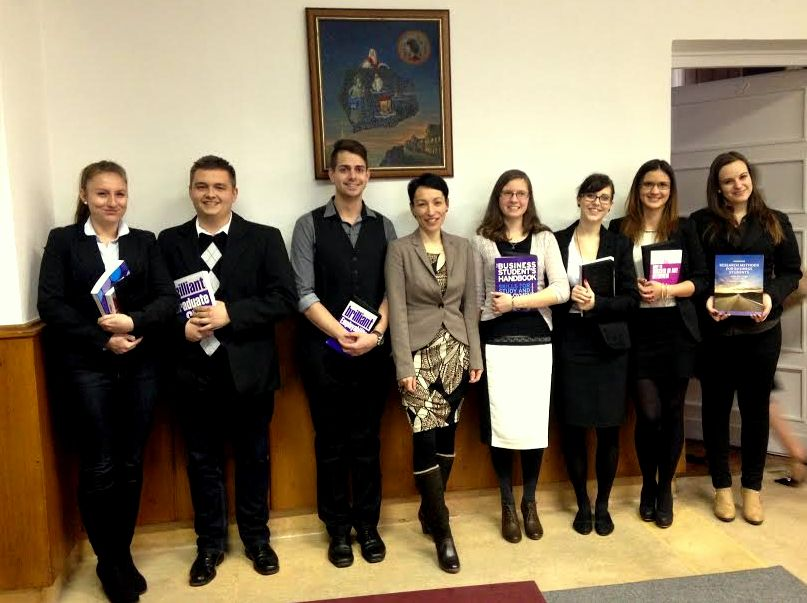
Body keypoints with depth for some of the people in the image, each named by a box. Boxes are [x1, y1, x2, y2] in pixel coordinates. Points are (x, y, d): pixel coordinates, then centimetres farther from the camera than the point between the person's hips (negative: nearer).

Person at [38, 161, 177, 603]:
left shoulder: (144, 242, 10)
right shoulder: (63, 240, 5)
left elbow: (168, 298, 0)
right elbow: (50, 304, -5)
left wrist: (134, 322, -18)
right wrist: (103, 339, -13)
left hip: (139, 366, 2)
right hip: (88, 367, -2)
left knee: (131, 464, 9)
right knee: (99, 467, 4)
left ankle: (124, 555, 27)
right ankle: (107, 562, 22)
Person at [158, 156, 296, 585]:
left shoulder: (264, 239, 0)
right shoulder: (170, 241, 6)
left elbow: (283, 299, -9)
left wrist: (229, 314, -18)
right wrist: (181, 326, -15)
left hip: (249, 369, -1)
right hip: (194, 370, 2)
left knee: (253, 457, 12)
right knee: (202, 460, 12)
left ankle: (256, 538, 31)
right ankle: (210, 544, 30)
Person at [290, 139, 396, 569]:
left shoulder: (383, 226, 8)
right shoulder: (309, 225, -1)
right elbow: (304, 294, -7)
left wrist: (375, 334, -12)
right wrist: (343, 336, -15)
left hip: (373, 349, 2)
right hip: (324, 349, -2)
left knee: (366, 440, 11)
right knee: (331, 442, 9)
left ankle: (368, 525, 27)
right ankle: (338, 529, 25)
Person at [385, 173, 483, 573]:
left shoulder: (463, 248, 7)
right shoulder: (399, 250, -4)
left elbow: (470, 305, 9)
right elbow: (397, 311, -9)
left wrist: (475, 355, 5)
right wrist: (404, 366, -13)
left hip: (454, 351, 4)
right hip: (419, 353, -4)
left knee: (447, 434, 10)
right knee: (425, 438, -7)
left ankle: (429, 510, 30)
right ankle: (442, 533, 5)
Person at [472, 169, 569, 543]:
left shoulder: (545, 239, 6)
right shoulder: (482, 241, 5)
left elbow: (561, 291, -5)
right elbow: (476, 298, 4)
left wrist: (515, 302, -14)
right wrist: (474, 348, -1)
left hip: (537, 342, 1)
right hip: (497, 343, -1)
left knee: (534, 425, 5)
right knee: (501, 426, 0)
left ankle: (529, 503, 24)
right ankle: (507, 506, 18)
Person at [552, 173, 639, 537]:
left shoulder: (620, 244, 5)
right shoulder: (556, 241, 3)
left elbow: (631, 299, -1)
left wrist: (596, 304, -16)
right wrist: (570, 298, -16)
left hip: (609, 347, 1)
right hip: (569, 347, -1)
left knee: (609, 429, 5)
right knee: (573, 428, 5)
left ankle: (603, 504, 24)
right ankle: (582, 504, 24)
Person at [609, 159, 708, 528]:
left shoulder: (684, 228, 6)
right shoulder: (619, 229, 4)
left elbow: (700, 279, 3)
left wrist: (666, 290, -13)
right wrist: (633, 288, -13)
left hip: (677, 331, 1)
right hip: (637, 332, -1)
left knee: (672, 412, 8)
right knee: (649, 414, -2)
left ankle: (665, 490, 26)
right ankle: (647, 486, 22)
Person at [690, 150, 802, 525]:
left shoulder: (775, 223, 7)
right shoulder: (701, 223, 1)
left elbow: (792, 272, 6)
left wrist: (772, 296, -12)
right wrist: (705, 299, -18)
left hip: (761, 330, 2)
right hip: (716, 330, -1)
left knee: (756, 408, 10)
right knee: (716, 407, 8)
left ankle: (752, 488, 24)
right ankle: (722, 487, 23)